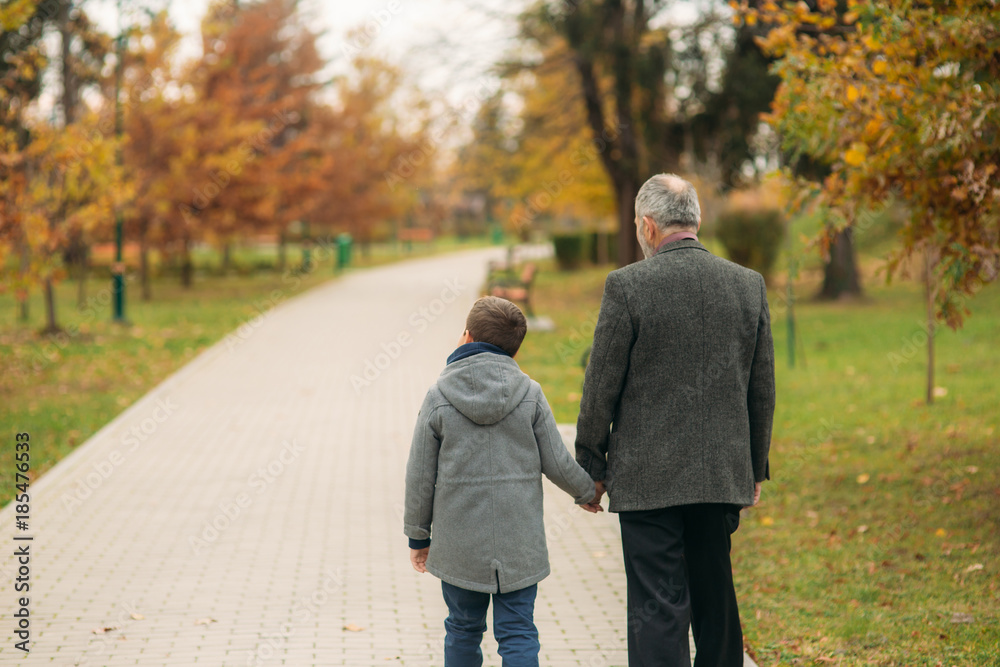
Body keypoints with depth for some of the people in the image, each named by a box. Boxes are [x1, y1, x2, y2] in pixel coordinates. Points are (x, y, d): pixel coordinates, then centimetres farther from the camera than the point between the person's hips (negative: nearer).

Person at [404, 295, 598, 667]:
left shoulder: (439, 398, -6)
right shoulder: (530, 394, -4)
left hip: (459, 543, 0)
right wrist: (587, 491, 21)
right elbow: (557, 463, 0)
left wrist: (418, 536, 9)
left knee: (463, 629, 15)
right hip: (519, 542, 0)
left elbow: (420, 476, -3)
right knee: (517, 633, 3)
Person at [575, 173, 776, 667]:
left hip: (648, 478, -4)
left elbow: (602, 387, -7)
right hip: (723, 476, 5)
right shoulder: (748, 285, 3)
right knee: (716, 600, 16)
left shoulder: (627, 286, -10)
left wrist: (591, 467, 4)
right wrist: (755, 469, 18)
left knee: (658, 607, -3)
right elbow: (762, 390, 9)